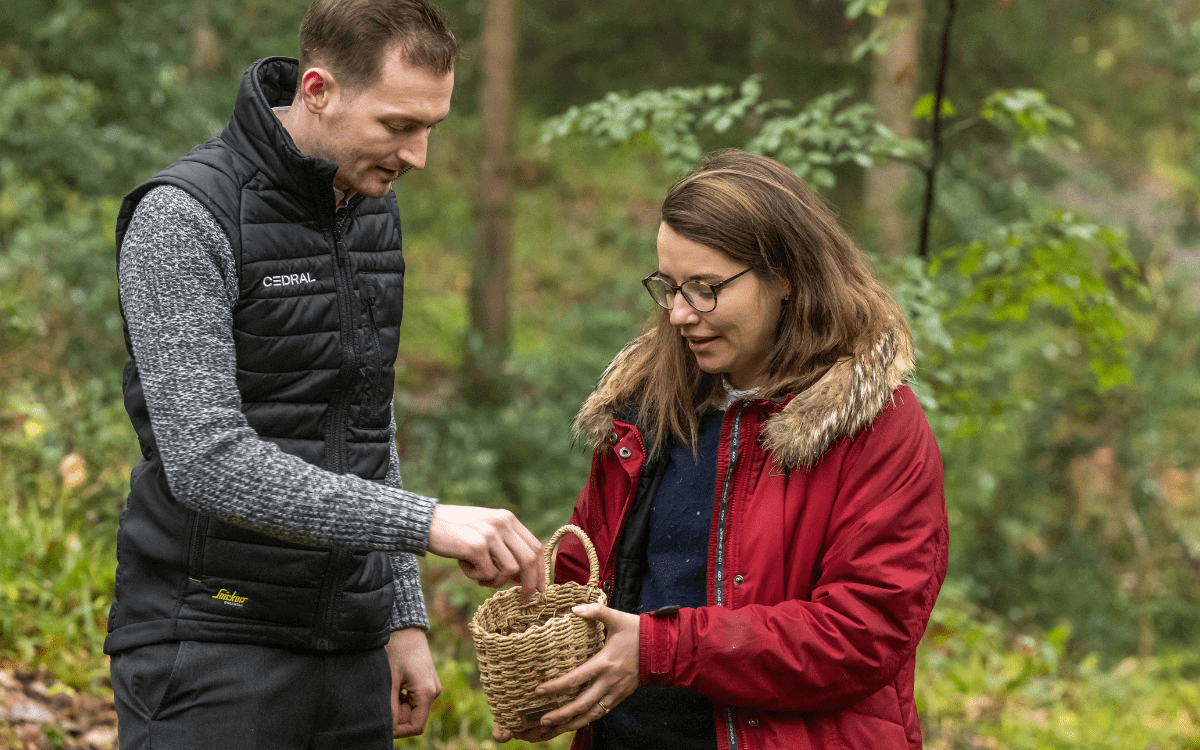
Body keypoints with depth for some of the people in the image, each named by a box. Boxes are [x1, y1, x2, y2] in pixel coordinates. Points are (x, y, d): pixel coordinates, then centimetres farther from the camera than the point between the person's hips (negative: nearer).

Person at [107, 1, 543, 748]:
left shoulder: (374, 211, 10)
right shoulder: (183, 217, -15)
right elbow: (205, 460, -25)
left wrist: (405, 617, 14)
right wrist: (427, 522, -30)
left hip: (348, 653, 7)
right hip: (209, 657, -7)